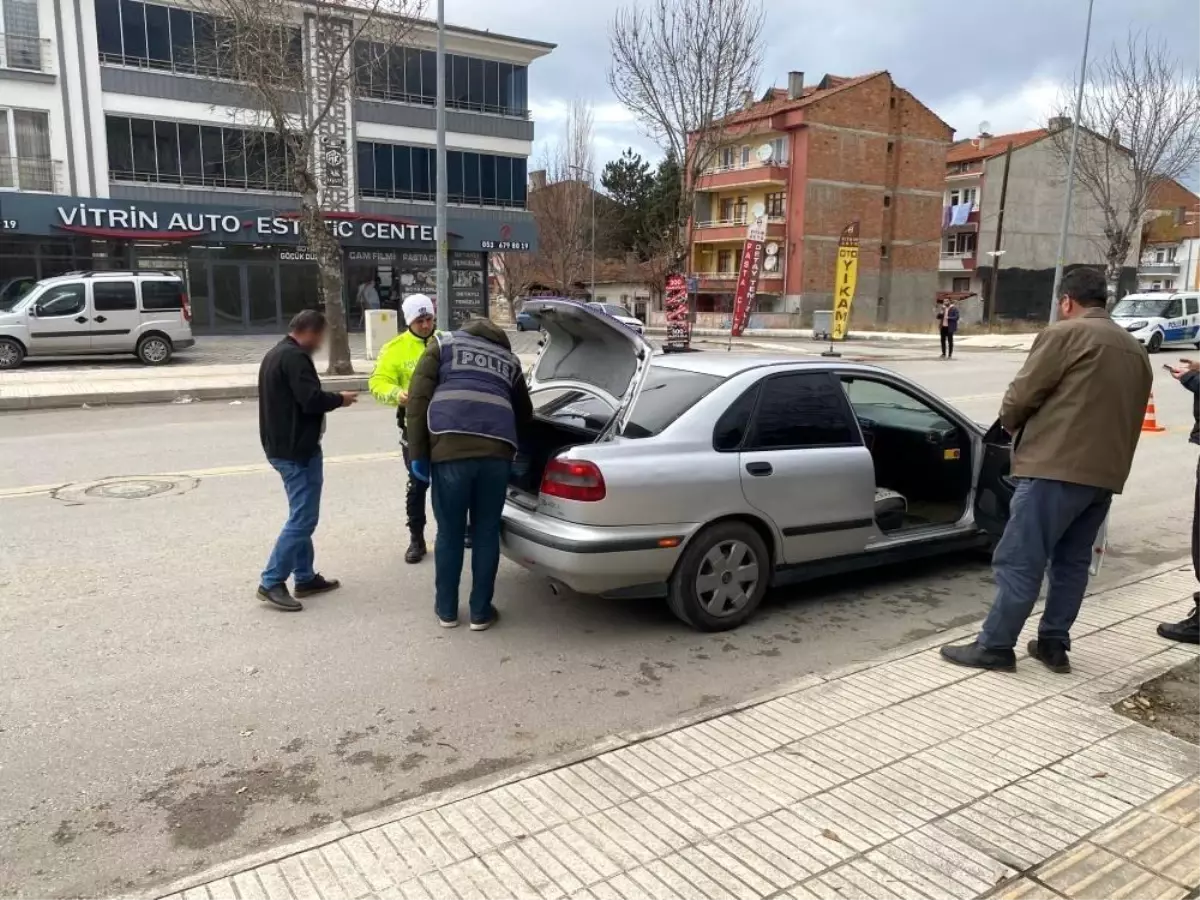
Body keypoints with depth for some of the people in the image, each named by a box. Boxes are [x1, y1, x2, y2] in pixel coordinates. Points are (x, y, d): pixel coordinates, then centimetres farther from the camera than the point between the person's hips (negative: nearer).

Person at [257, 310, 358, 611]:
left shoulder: (274, 354, 17)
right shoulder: (295, 357, -17)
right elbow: (312, 400, -24)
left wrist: (331, 398, 12)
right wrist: (339, 399, -7)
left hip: (282, 446, 11)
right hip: (297, 449, -11)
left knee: (301, 516, 16)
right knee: (303, 518, -7)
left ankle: (305, 577, 22)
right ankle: (271, 582, -3)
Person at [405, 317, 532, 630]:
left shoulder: (444, 344, 20)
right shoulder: (509, 359, 28)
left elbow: (418, 398, 7)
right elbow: (524, 413, 35)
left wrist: (417, 453, 6)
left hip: (450, 448, -2)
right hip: (497, 450, 2)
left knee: (449, 533, 11)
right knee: (486, 533, 13)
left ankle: (446, 610, 25)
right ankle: (481, 612, 22)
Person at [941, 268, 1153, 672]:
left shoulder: (1066, 334, -6)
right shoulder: (1136, 351, 20)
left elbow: (1021, 396, -8)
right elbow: (1129, 415, 21)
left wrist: (1012, 425, 12)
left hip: (1057, 467, -8)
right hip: (1106, 472, 9)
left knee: (1019, 560, -3)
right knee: (1072, 561, 16)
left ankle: (994, 646, 1)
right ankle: (1054, 644, 22)